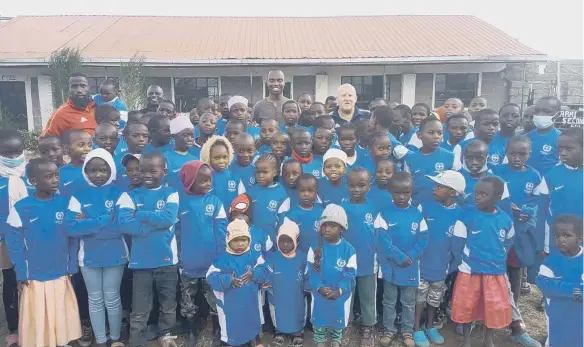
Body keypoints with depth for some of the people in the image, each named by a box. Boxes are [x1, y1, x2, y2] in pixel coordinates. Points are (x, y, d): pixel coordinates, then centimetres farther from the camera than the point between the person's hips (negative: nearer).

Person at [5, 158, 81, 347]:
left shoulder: (65, 203, -5)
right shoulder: (20, 208, -10)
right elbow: (14, 242, -7)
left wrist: (72, 266, 1)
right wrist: (21, 273, -8)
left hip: (61, 274, 2)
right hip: (34, 276, -2)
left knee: (62, 316, 15)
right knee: (37, 319, 10)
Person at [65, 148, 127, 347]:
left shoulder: (119, 193, -5)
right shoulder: (79, 195, -2)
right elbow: (70, 227, -12)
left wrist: (89, 223, -17)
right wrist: (106, 221, -19)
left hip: (115, 255, -1)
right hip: (89, 256, 1)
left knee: (112, 298, 11)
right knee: (95, 299, 13)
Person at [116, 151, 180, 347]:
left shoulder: (170, 194, 0)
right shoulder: (130, 196, 0)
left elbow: (169, 218, -17)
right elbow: (123, 223, -15)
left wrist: (140, 215, -14)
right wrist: (156, 223, -17)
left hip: (167, 259, 1)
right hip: (141, 261, 0)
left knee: (168, 304, 17)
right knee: (139, 310, 7)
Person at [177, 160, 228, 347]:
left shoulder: (215, 201, -6)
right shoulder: (180, 201, -6)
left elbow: (222, 230, -6)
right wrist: (177, 255, 0)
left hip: (212, 262, -1)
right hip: (188, 263, 1)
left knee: (214, 299, 12)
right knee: (187, 300, 15)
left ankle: (217, 331, 32)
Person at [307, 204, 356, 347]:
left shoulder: (348, 249, -12)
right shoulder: (315, 247, -9)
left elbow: (350, 274, -11)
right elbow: (311, 270, -8)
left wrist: (339, 290, -21)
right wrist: (319, 287, -21)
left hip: (340, 294, 0)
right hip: (319, 293, 1)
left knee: (338, 319, 17)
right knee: (319, 319, 14)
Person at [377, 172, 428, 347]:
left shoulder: (417, 214, -3)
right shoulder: (385, 214, -9)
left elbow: (423, 240, -4)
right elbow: (383, 240, -13)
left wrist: (410, 257, -17)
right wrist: (400, 257, -18)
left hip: (411, 266, 2)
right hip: (390, 265, -1)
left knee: (409, 301, 15)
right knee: (389, 300, 13)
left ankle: (408, 331, 31)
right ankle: (389, 329, 29)